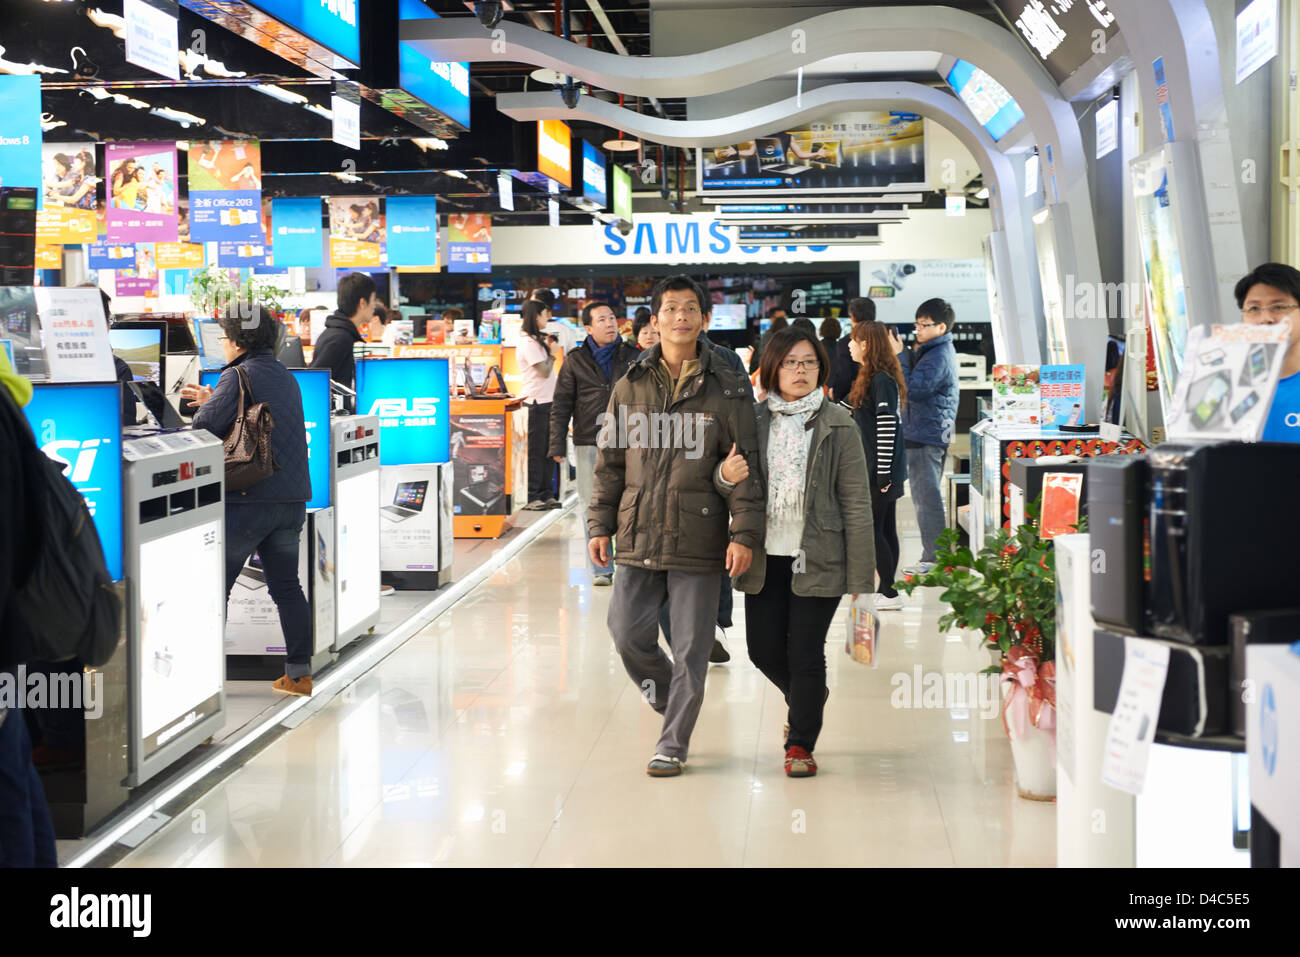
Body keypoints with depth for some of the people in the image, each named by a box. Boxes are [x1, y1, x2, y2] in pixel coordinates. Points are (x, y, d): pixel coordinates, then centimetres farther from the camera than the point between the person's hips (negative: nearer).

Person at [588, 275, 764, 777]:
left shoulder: (728, 388, 0)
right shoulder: (630, 386, 7)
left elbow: (746, 467, -2)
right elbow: (610, 462, 12)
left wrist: (745, 534, -9)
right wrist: (600, 524, 8)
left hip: (699, 542, -3)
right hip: (638, 538, 3)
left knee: (691, 648, 2)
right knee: (627, 632, 3)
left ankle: (673, 744, 16)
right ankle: (670, 698, 32)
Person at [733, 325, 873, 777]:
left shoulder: (838, 426, -2)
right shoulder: (753, 421, 6)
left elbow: (856, 503, -3)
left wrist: (860, 573, -8)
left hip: (817, 558, -3)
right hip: (766, 556, 3)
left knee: (806, 653, 0)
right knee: (763, 647, 7)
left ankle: (801, 744, 17)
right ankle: (808, 698, 39)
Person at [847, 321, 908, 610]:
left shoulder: (881, 381, -17)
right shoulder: (874, 377, 14)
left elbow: (887, 427, -21)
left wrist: (883, 473, -21)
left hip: (881, 469, -10)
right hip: (878, 469, 10)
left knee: (871, 529, -6)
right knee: (885, 530, 12)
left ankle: (889, 593, -2)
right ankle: (886, 590, 17)